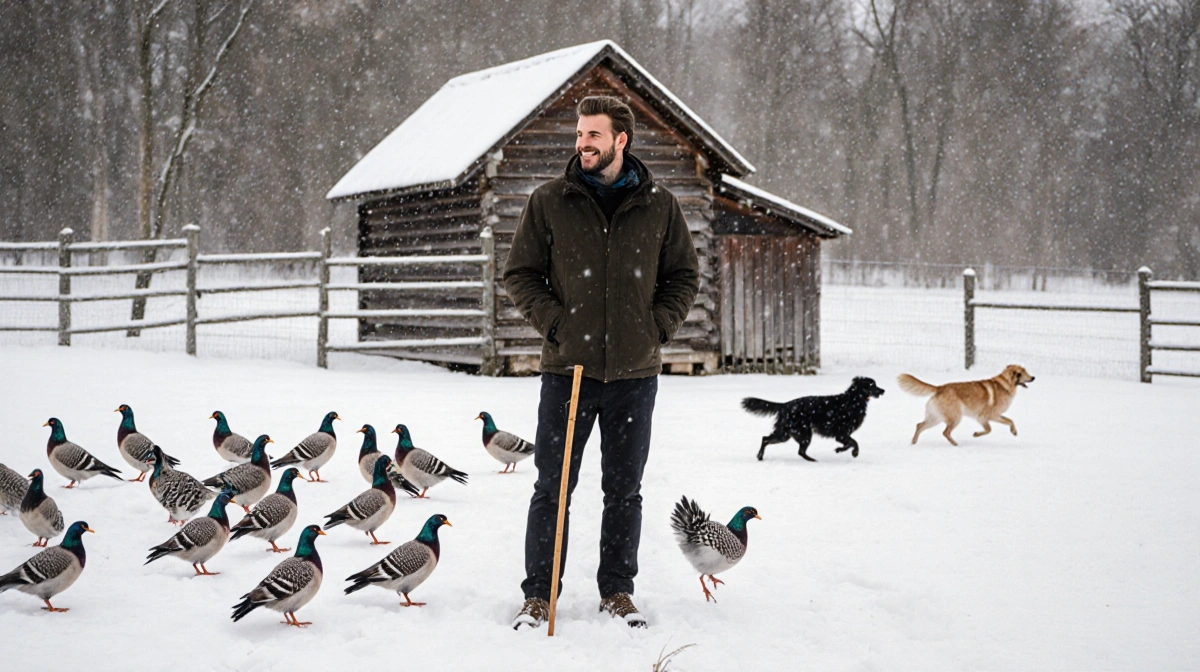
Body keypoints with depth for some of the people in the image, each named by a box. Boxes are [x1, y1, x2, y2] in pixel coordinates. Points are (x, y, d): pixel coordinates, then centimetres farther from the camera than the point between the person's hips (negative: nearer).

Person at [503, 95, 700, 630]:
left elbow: (684, 276, 13)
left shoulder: (659, 206, 4)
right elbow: (520, 273, 6)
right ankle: (538, 596, 10)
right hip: (567, 366, -1)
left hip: (634, 371, 1)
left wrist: (658, 326, 0)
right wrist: (553, 321, -6)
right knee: (553, 488, 1)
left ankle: (617, 591, 21)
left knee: (625, 490, 9)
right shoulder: (549, 201, 2)